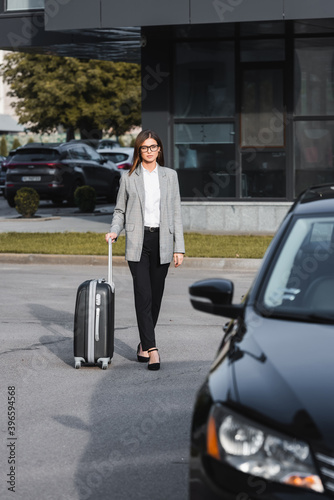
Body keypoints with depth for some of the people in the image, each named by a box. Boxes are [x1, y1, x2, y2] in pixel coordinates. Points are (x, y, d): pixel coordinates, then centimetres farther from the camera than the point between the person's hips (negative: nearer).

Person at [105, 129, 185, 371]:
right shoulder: (129, 178, 6)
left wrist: (179, 247, 2)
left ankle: (144, 344, 21)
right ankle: (152, 349, -15)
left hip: (162, 241, 2)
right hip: (138, 242, -2)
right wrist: (114, 231, -7)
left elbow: (176, 212, 7)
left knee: (156, 296, 7)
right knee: (143, 295, -11)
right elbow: (120, 210, 12)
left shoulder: (170, 175, 8)